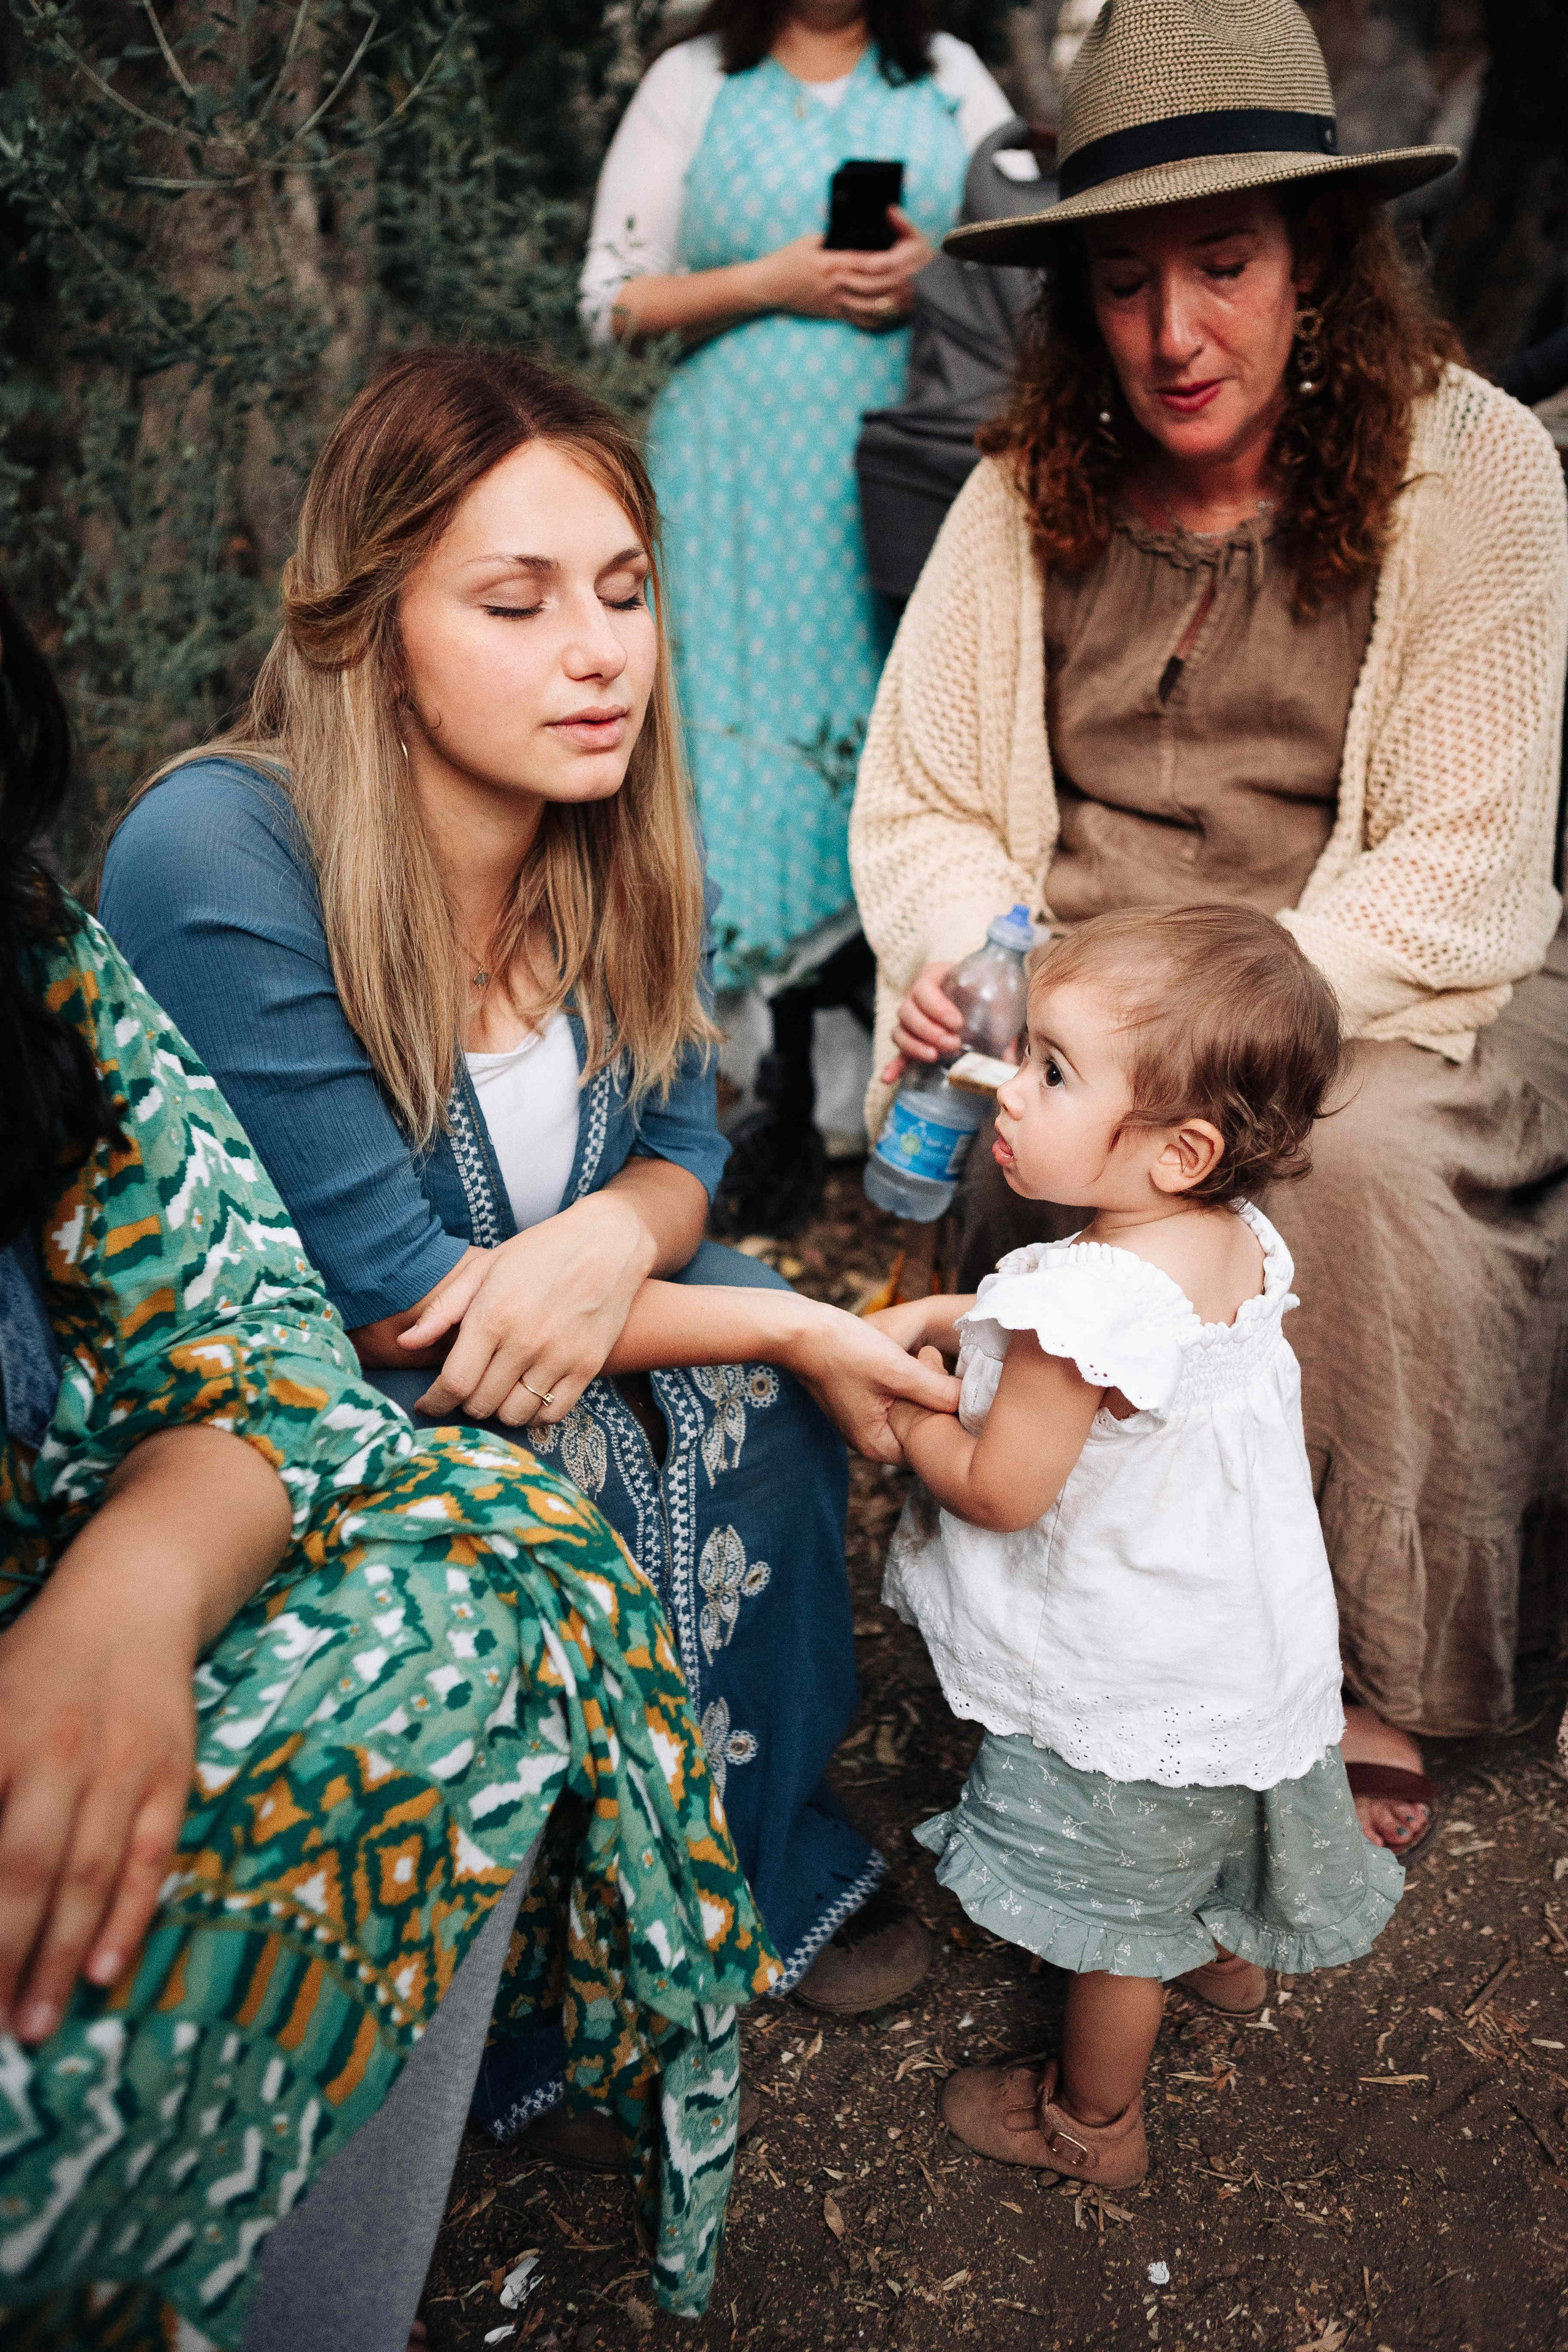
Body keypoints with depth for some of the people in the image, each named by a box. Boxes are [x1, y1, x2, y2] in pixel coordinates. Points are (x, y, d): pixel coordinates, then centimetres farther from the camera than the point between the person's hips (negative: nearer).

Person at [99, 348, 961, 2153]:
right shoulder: (219, 861, -28)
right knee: (578, 1469, -27)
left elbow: (681, 1142, 1)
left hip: (537, 1366, 6)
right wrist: (790, 1329, -24)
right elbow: (384, 1298, -26)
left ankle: (760, 1837, 6)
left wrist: (615, 1235, -25)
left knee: (735, 1394, -17)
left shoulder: (600, 832, -8)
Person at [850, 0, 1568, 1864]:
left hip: (1384, 995, -2)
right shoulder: (1027, 495, 4)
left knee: (1369, 1167, -32)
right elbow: (919, 805, 8)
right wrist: (968, 959, -16)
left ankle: (1366, 1688, -10)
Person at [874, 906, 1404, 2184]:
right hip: (1258, 1642, 8)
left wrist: (896, 1418, -10)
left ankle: (1094, 2118, 38)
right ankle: (1235, 1961, 61)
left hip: (1134, 1691, -8)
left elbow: (1001, 1492, -25)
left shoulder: (1087, 1300, -36)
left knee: (1115, 1909, 15)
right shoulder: (1242, 1243, -10)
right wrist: (943, 1316, 2)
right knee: (1218, 1828, 34)